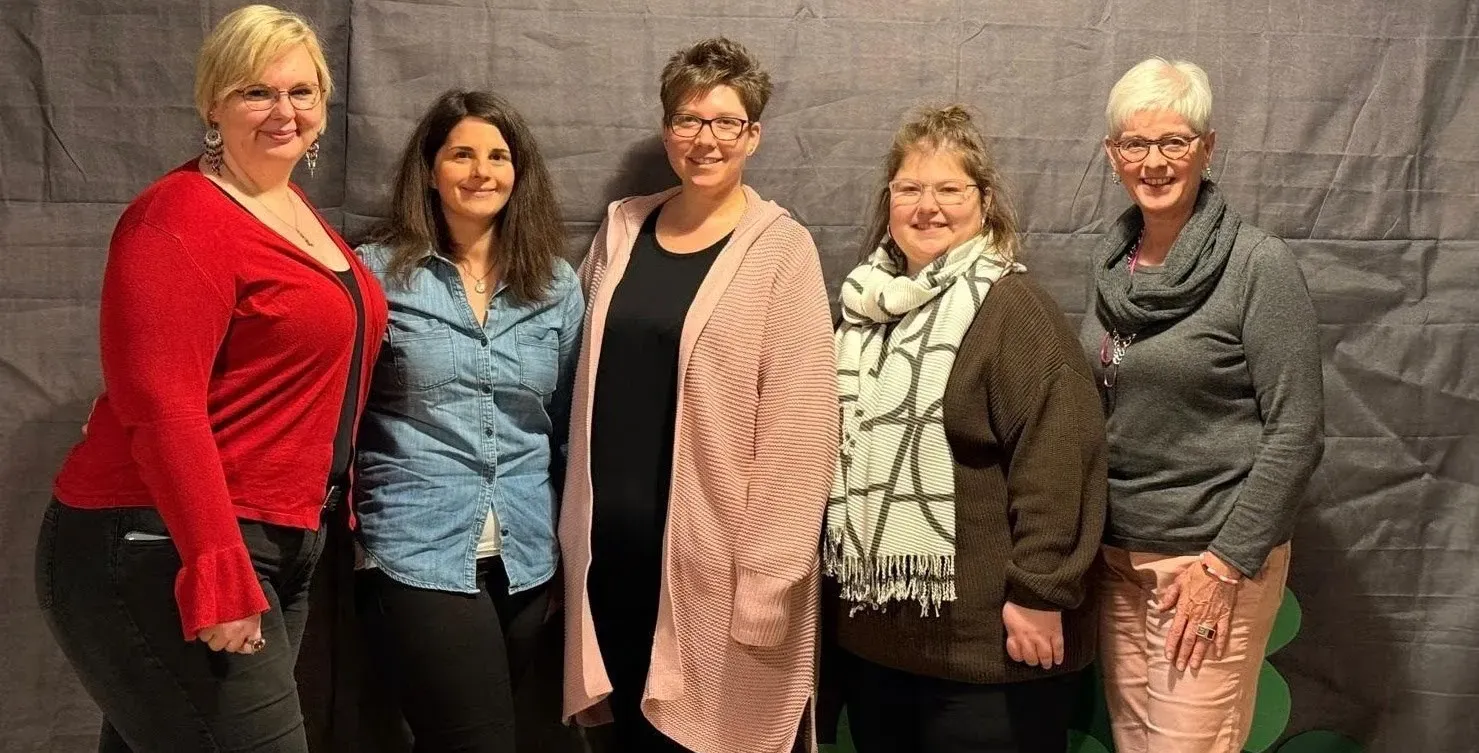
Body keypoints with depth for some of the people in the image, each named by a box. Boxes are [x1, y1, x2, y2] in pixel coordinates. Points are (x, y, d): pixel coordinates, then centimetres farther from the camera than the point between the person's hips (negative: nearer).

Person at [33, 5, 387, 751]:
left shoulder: (294, 210, 14)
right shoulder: (180, 216, -15)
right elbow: (161, 404, -23)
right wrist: (217, 574, -26)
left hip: (276, 544, 9)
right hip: (163, 551, -9)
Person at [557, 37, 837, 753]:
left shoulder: (782, 248, -7)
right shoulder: (621, 226, 8)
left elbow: (796, 425, -12)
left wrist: (766, 577, -16)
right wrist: (579, 521, 10)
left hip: (710, 544, -4)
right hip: (611, 536, 5)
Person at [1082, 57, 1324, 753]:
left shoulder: (1258, 265, -12)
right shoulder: (1110, 262, 5)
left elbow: (1295, 432, -13)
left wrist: (1226, 564, -15)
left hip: (1213, 554, -5)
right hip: (1117, 550, 6)